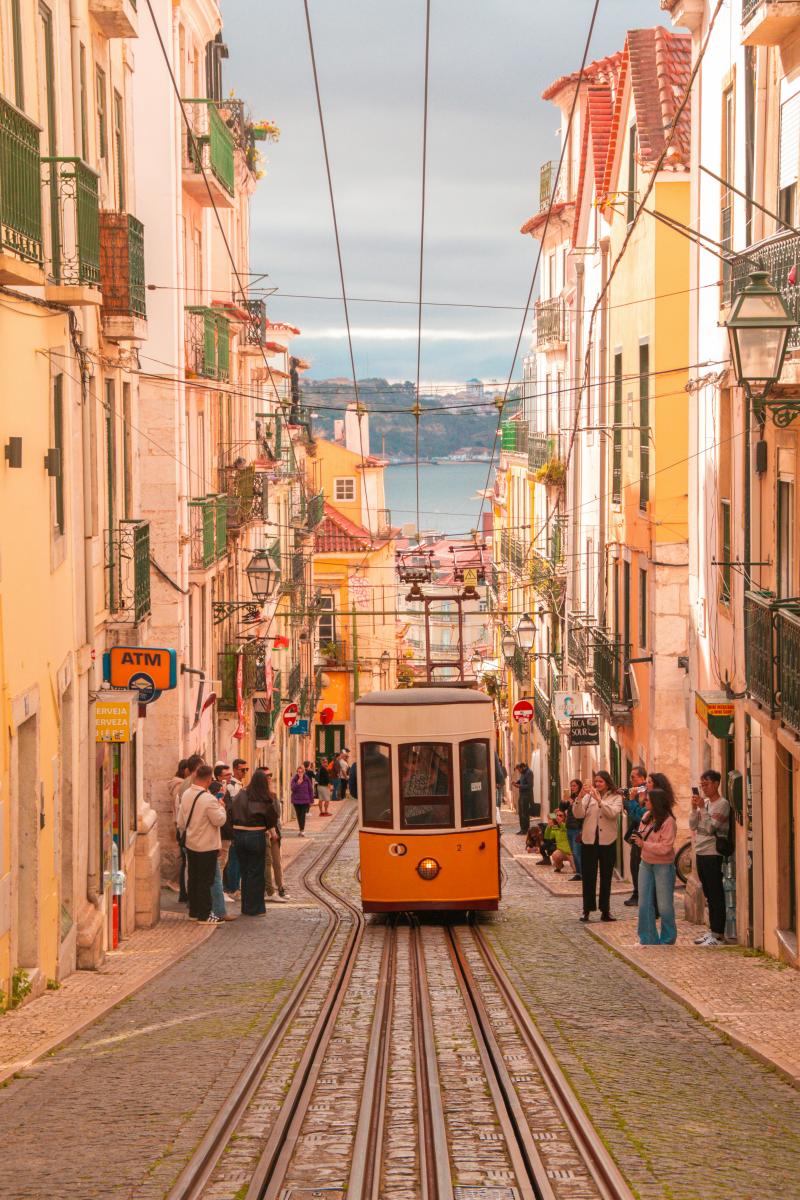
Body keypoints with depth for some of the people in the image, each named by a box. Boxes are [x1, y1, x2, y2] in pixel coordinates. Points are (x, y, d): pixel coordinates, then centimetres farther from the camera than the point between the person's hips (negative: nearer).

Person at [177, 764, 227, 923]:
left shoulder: (186, 795, 2)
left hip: (191, 844, 8)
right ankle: (204, 915, 4)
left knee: (193, 879, 16)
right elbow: (219, 820, -18)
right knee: (205, 881, 0)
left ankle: (194, 911, 23)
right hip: (207, 846, -7)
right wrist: (221, 807, -3)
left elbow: (181, 821, 10)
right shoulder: (208, 799, -23)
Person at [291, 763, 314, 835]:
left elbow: (311, 790, 4)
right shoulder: (294, 779, -1)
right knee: (299, 815, 10)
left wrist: (311, 800, 4)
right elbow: (292, 788, -10)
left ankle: (302, 830, -19)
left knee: (303, 815, -12)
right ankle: (301, 830, 20)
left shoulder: (307, 779, -2)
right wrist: (298, 783, -26)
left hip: (305, 800, -2)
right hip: (296, 800, 2)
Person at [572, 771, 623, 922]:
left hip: (607, 841, -1)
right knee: (588, 876, 3)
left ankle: (605, 911, 14)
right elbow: (578, 814, -5)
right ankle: (587, 910, 7)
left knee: (606, 877, 7)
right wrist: (580, 798, -19)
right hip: (589, 840, 1)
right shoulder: (588, 795, 4)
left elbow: (613, 813, -17)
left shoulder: (616, 797, 1)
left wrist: (599, 800, -23)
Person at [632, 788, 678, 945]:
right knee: (644, 903, 8)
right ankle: (648, 939, 17)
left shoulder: (668, 822, -18)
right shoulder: (646, 816, 2)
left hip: (663, 866, -7)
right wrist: (638, 838, -7)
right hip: (646, 864, 7)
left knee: (664, 905, 3)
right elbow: (641, 834, 16)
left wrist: (644, 844, -22)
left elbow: (665, 848, -23)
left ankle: (667, 941, 16)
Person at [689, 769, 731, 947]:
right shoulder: (704, 802, 13)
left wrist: (702, 807, -18)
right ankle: (712, 930, 19)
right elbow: (693, 826, 9)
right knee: (709, 895, 13)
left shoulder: (722, 804, -10)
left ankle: (718, 935, -6)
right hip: (700, 852, 8)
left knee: (716, 895, -6)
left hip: (713, 854, -8)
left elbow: (711, 827, -18)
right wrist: (694, 808, -4)